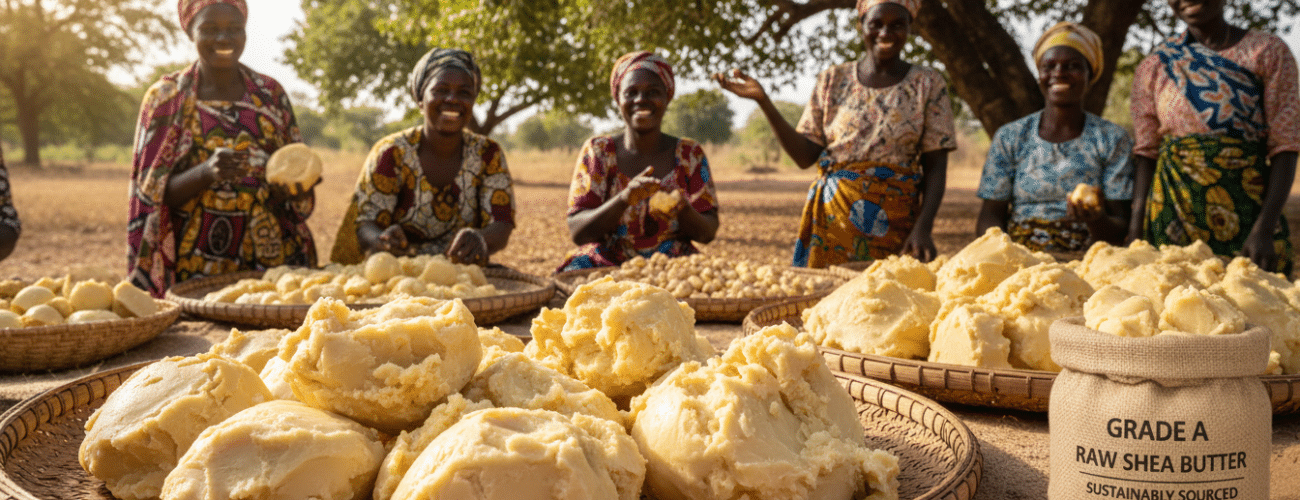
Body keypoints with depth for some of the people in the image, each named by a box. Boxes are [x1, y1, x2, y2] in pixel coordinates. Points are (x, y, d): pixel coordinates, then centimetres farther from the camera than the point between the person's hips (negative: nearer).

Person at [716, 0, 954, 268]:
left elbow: (935, 167, -1)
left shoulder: (928, 84, 4)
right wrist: (762, 100, -6)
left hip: (895, 224, -1)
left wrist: (923, 228, -15)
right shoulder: (833, 81, 8)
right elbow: (805, 156, 3)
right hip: (833, 218, 1)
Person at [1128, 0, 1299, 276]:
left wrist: (1264, 230, -15)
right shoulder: (1153, 67, 9)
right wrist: (1135, 233, -4)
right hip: (1172, 217, 2)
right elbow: (1145, 153, 7)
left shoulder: (1268, 51, 3)